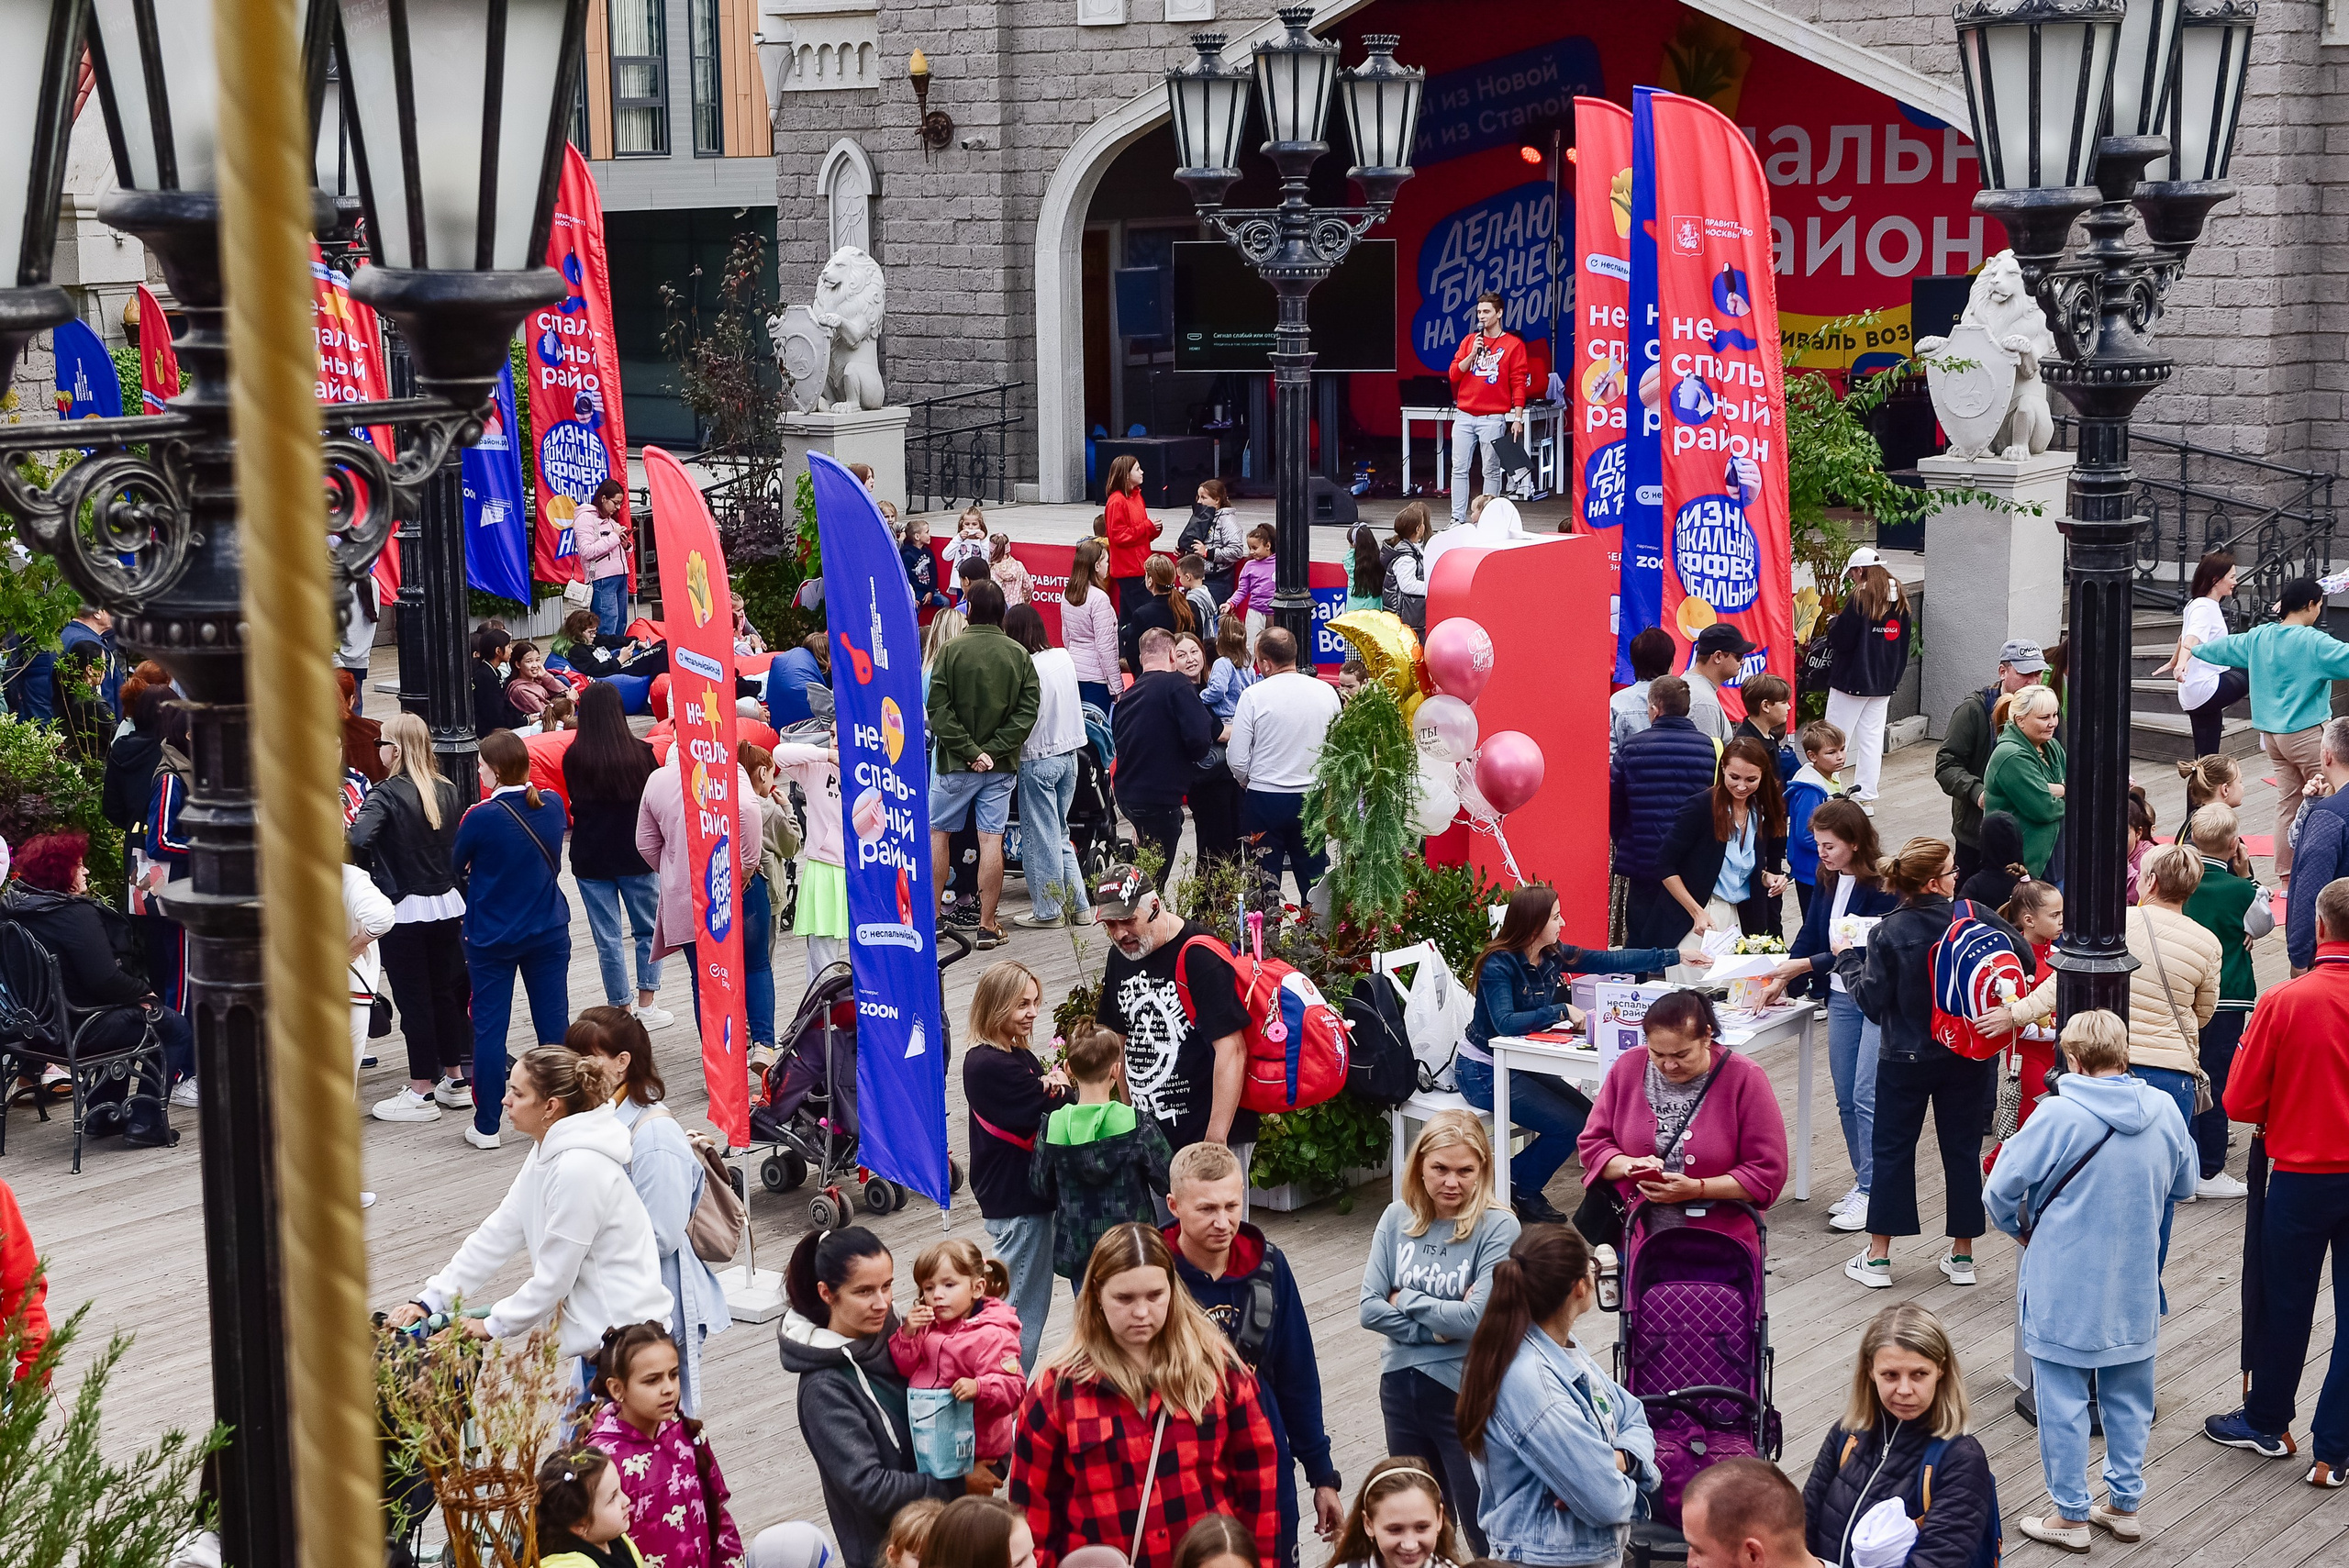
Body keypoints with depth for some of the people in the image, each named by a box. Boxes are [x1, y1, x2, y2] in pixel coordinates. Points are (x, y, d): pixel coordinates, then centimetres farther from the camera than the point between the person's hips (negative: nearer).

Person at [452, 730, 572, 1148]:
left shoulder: (481, 818, -18)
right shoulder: (552, 805, -4)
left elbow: (456, 866, -2)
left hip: (491, 937, -4)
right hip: (549, 932, 4)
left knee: (489, 1028, 5)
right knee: (554, 1023, 8)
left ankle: (486, 1126, 10)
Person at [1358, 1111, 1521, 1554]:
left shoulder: (1498, 1228, -14)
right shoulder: (1398, 1219, -1)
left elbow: (1476, 1318, -21)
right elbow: (1370, 1310, -6)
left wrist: (1406, 1299, -9)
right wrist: (1439, 1329, -15)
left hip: (1466, 1391, -5)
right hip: (1400, 1386, 5)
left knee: (1487, 1533, 3)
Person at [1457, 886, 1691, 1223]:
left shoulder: (1551, 956, 1)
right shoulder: (1499, 964, -22)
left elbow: (1611, 961, 4)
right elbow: (1505, 1023, -34)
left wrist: (1675, 957, 3)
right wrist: (1562, 1012, -34)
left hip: (1520, 1066, 8)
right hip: (1483, 1072, -8)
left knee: (1588, 1116, -3)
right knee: (1569, 1126, -16)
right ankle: (1520, 1191, 5)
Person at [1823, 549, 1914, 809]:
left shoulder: (1859, 597, -16)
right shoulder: (1901, 600, 6)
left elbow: (1840, 639, -18)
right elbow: (1905, 641, 13)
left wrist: (1835, 622, 1)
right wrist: (1894, 675, 18)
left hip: (1852, 680, -7)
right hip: (1884, 681, 7)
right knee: (1872, 737, 10)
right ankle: (1866, 795, 11)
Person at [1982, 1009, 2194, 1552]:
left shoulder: (2059, 1114, -19)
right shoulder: (2163, 1111, -5)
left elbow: (2000, 1192, -13)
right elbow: (2183, 1185, 12)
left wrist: (2023, 1230, 7)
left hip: (2065, 1289, -5)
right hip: (2135, 1288, 5)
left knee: (2063, 1403, 7)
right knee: (2128, 1398, 18)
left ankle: (2071, 1516, 15)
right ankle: (2125, 1504, 27)